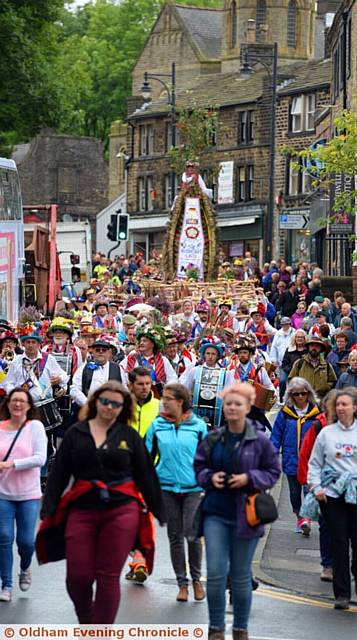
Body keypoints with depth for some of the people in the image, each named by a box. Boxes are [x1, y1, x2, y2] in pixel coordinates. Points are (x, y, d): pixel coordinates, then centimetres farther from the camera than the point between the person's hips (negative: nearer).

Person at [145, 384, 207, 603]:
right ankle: (182, 583, 16)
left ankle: (196, 578, 9)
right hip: (167, 486, 2)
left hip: (192, 487, -2)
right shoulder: (157, 425, 4)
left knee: (191, 533, -12)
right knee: (175, 536, 6)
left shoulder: (198, 426, 0)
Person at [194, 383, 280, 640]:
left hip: (246, 514, -1)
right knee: (215, 573, -5)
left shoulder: (260, 441, -4)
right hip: (216, 513, 1)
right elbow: (199, 466, 12)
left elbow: (273, 472, 2)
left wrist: (249, 478, -13)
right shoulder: (212, 439, 2)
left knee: (241, 576, 8)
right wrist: (210, 477, -8)